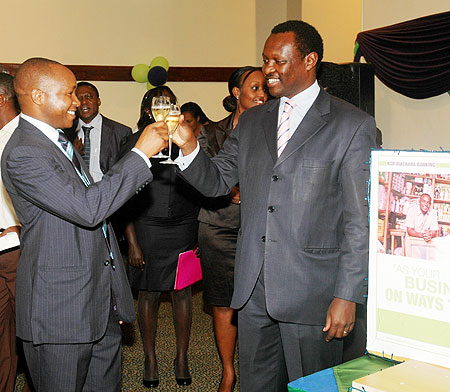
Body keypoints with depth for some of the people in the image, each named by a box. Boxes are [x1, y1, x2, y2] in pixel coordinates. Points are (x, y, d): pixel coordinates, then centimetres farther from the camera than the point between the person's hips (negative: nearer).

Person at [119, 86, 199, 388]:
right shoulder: (136, 143, -2)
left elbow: (199, 189, 8)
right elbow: (126, 197, -2)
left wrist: (200, 234, 2)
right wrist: (132, 242, -6)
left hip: (184, 227, 2)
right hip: (147, 226, -1)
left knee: (183, 293, 9)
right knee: (149, 294, 7)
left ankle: (182, 358, 24)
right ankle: (150, 360, 24)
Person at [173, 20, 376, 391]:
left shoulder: (353, 125, -6)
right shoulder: (251, 121, 11)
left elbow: (360, 220, -8)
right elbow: (217, 181, 11)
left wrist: (348, 295, -12)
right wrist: (189, 145, -8)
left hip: (312, 291, -4)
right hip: (253, 289, 5)